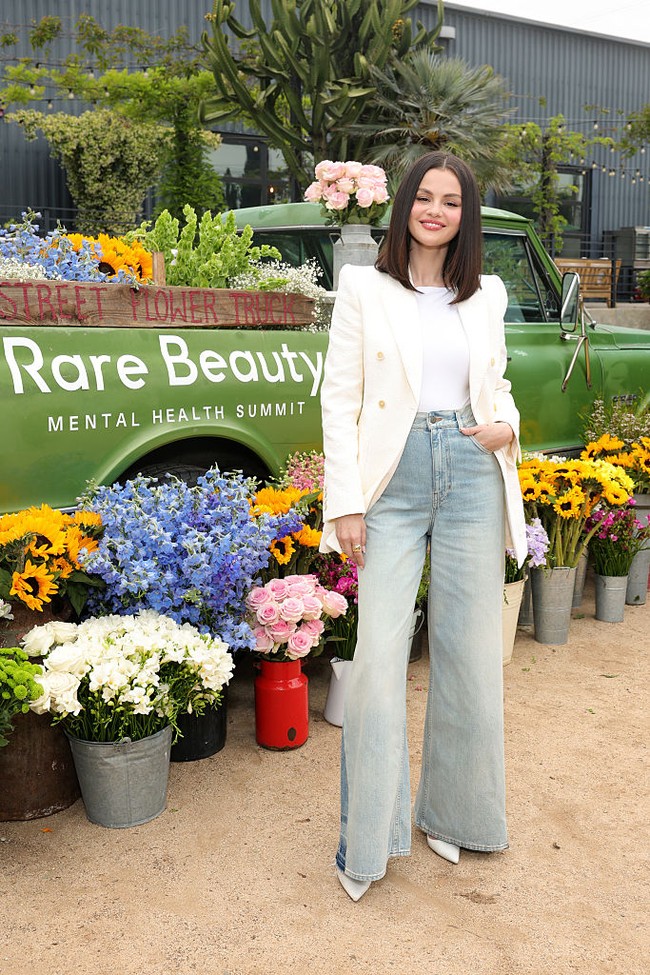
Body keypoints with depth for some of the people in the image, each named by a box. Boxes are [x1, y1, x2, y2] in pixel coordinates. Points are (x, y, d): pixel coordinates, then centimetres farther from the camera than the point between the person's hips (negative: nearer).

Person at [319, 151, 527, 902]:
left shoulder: (486, 296, 12)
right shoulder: (364, 289, 3)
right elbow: (338, 399, -1)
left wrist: (507, 426, -3)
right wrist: (344, 502, -8)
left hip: (473, 475, 4)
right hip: (395, 479, -3)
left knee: (470, 653, 8)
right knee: (380, 655, -5)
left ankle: (451, 813, 28)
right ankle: (366, 842, 11)